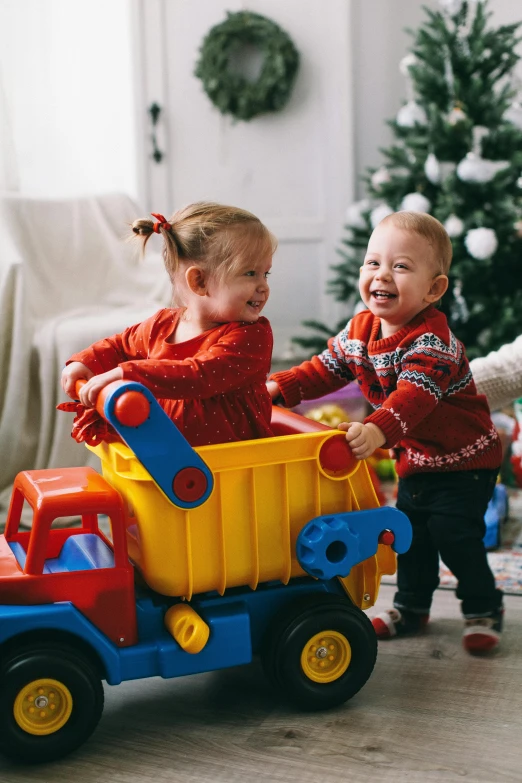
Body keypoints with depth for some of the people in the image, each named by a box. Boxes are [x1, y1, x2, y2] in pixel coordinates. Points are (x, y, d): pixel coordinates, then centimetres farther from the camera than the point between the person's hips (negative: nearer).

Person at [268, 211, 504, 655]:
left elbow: (415, 393, -44)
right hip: (415, 458, 7)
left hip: (463, 457, -7)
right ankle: (412, 606, 31)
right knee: (410, 532, 14)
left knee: (454, 533, -9)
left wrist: (379, 430, -59)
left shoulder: (431, 339, -29)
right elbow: (325, 369, 6)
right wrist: (279, 388, -7)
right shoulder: (360, 330, -4)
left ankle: (483, 608, 12)